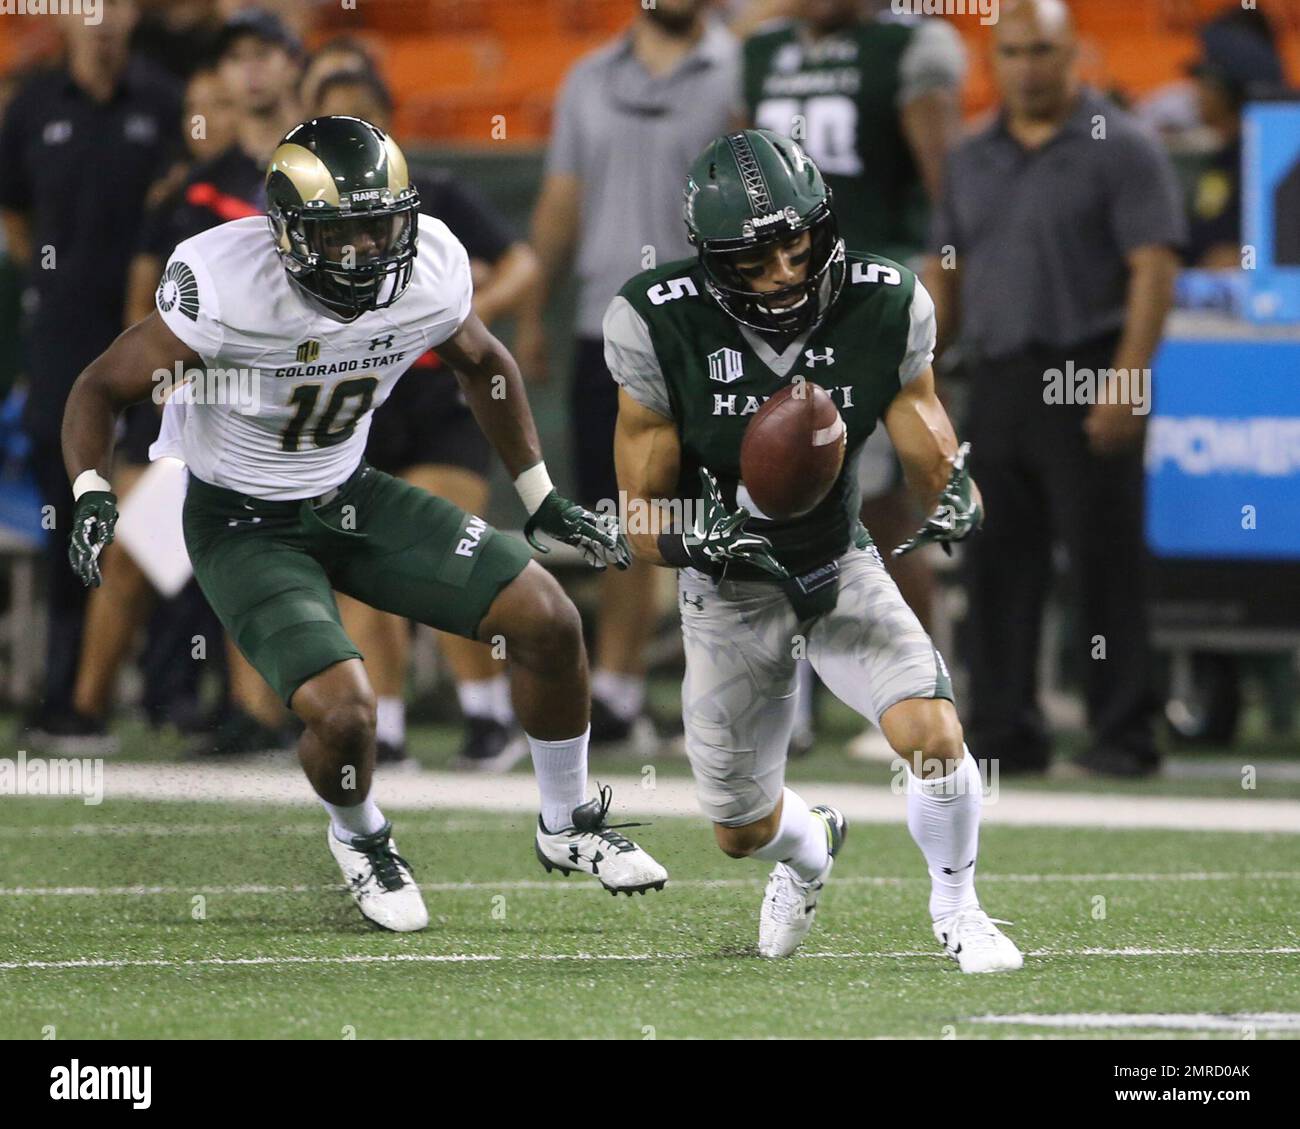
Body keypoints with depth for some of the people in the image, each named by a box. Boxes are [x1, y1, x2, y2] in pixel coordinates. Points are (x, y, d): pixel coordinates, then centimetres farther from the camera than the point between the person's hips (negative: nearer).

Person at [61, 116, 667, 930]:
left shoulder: (431, 270, -14)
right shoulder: (225, 287, -29)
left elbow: (481, 363, 9)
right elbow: (103, 388, -16)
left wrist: (543, 500, 11)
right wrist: (92, 493, -34)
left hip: (351, 496, 5)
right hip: (244, 523, -5)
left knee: (546, 620, -5)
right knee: (343, 708, -25)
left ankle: (569, 827, 20)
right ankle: (359, 840, 13)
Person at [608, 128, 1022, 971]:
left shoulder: (885, 308, -17)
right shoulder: (660, 325, -21)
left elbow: (934, 463, -7)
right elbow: (645, 523, -13)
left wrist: (954, 498, -31)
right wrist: (694, 538, -36)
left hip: (843, 568, 0)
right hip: (731, 585, 0)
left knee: (933, 734, -25)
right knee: (743, 831, 11)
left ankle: (955, 907, 5)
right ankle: (810, 846, 51)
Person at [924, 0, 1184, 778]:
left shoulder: (1120, 150, -3)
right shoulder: (974, 160, 16)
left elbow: (1154, 270, -10)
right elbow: (946, 274, 20)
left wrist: (1126, 383, -18)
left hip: (1086, 381, -6)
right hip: (997, 384, 6)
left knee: (1105, 564, -5)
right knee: (998, 567, 6)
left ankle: (1124, 736, -1)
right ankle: (1006, 733, 13)